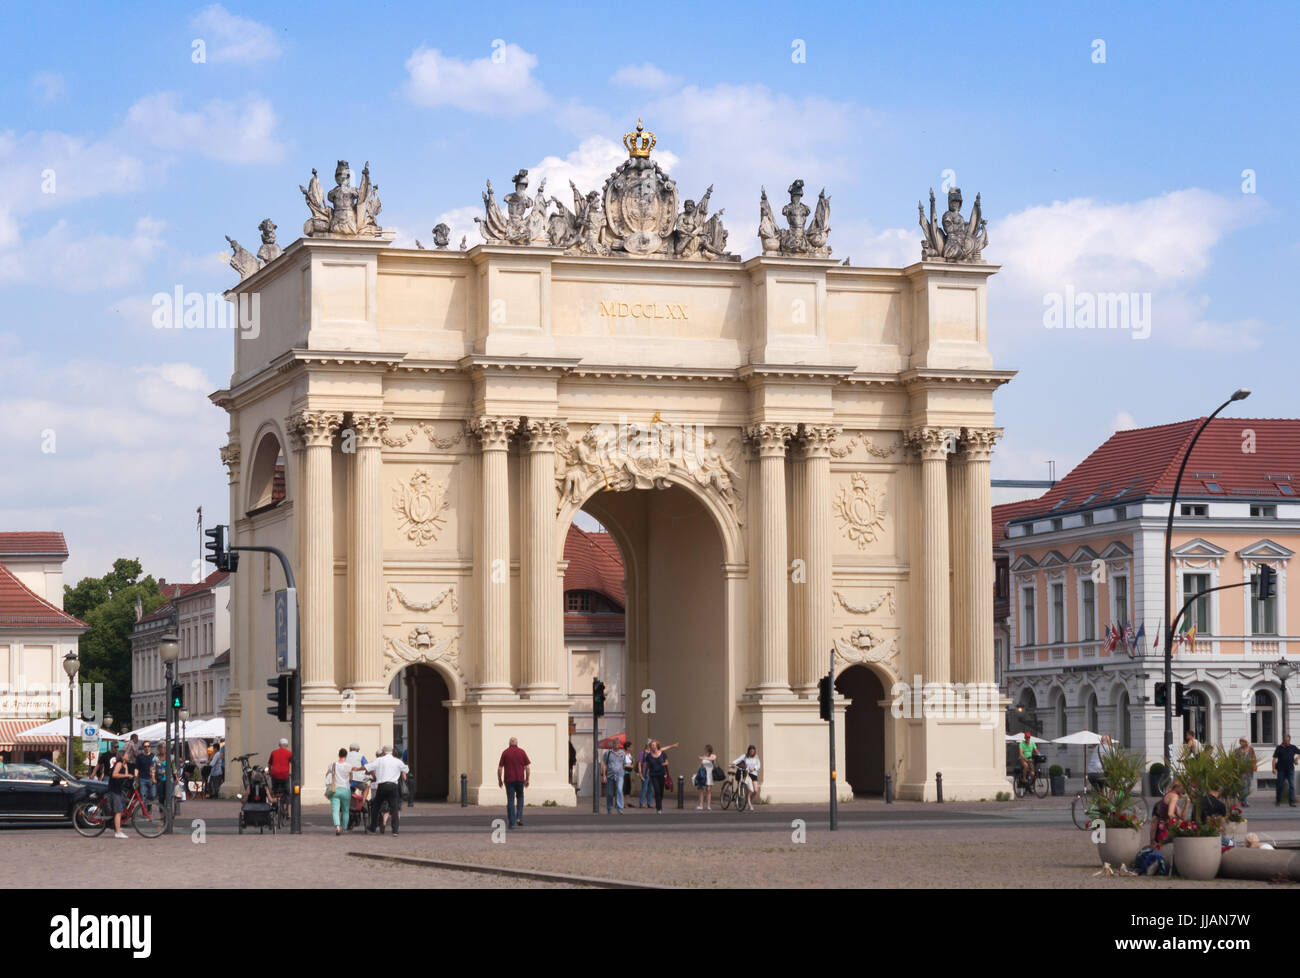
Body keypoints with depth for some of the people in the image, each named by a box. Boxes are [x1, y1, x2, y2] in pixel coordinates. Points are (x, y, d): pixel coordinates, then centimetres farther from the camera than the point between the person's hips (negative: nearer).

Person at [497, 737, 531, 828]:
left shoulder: (505, 753, 0)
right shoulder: (522, 752, 2)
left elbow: (500, 768, -3)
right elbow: (528, 767, 0)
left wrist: (499, 780, 7)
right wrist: (527, 780, 9)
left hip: (509, 780, -1)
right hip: (520, 780, 1)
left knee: (510, 801, 2)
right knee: (520, 797, 20)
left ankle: (512, 823, -1)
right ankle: (519, 817, 6)